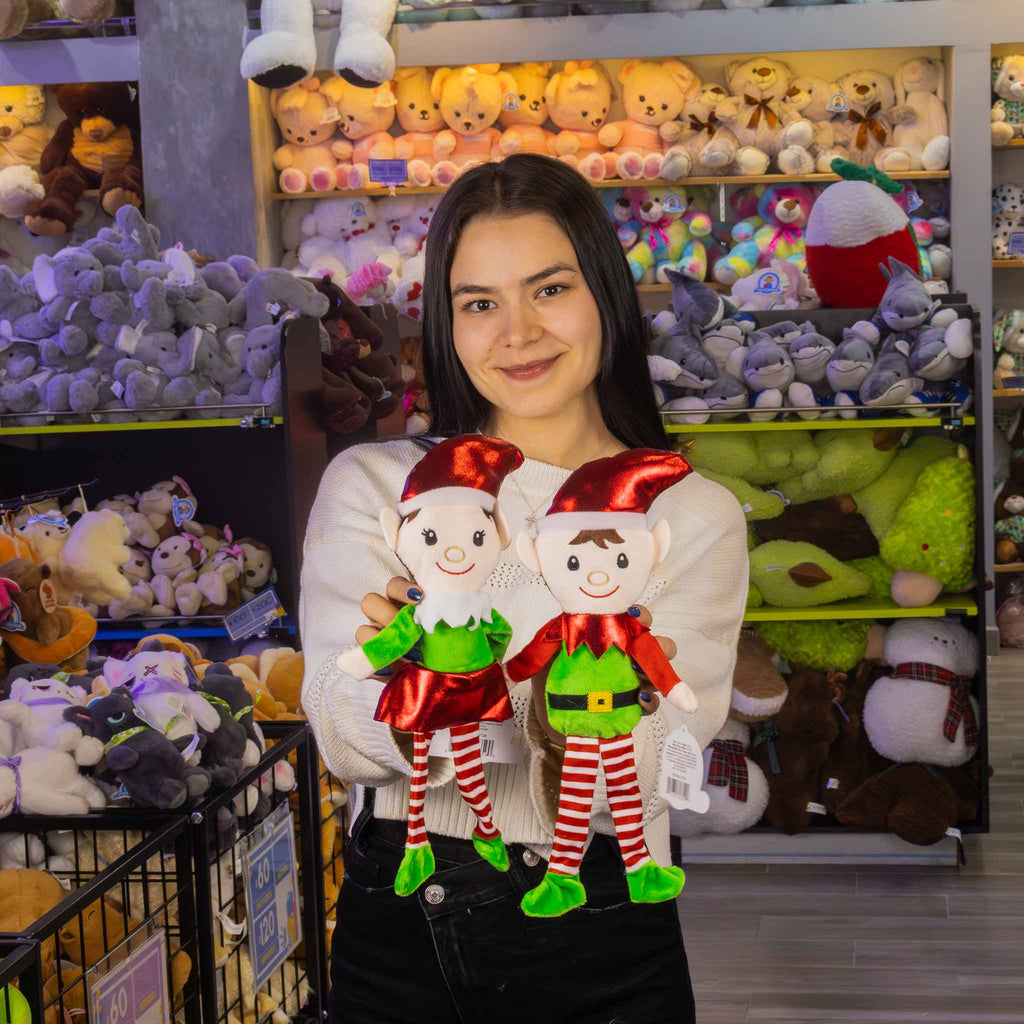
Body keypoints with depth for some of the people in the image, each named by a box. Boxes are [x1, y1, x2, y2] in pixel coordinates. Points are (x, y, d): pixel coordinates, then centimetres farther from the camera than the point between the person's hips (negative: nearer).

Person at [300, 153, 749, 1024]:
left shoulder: (695, 516, -2)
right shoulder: (370, 485, -1)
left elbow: (633, 789, -10)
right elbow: (344, 743, -9)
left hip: (601, 951, 0)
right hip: (399, 934, 1)